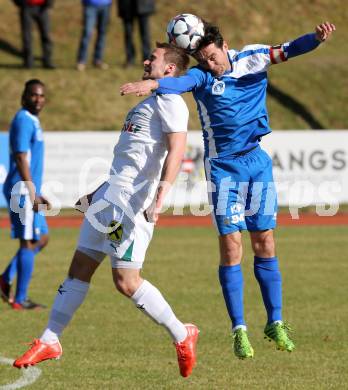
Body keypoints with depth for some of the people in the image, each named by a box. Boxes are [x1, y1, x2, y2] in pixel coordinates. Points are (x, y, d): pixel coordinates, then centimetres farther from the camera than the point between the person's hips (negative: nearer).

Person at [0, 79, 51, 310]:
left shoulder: (33, 121, 18)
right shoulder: (24, 121, -13)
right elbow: (21, 159, -20)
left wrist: (37, 195, 24)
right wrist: (33, 194, -22)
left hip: (29, 190, 10)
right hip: (23, 189, -10)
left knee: (42, 238, 15)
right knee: (30, 242, -6)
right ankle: (20, 299, -2)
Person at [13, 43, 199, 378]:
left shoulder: (170, 101, -8)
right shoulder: (148, 103, 24)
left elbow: (176, 149, -22)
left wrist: (159, 197, -33)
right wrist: (99, 192, 33)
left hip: (131, 200, -10)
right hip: (110, 196, 10)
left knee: (126, 281, -12)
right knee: (79, 268, 10)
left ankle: (181, 335, 1)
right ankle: (49, 342, 15)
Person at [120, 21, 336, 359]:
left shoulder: (251, 58, -1)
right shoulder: (201, 75, -9)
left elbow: (287, 51, -12)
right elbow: (182, 83, -29)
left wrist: (317, 38, -33)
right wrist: (151, 84, -52)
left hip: (257, 160, 3)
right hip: (223, 166, -3)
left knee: (265, 243, 7)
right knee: (230, 248, -6)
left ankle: (275, 322, 17)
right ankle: (239, 330, 0)